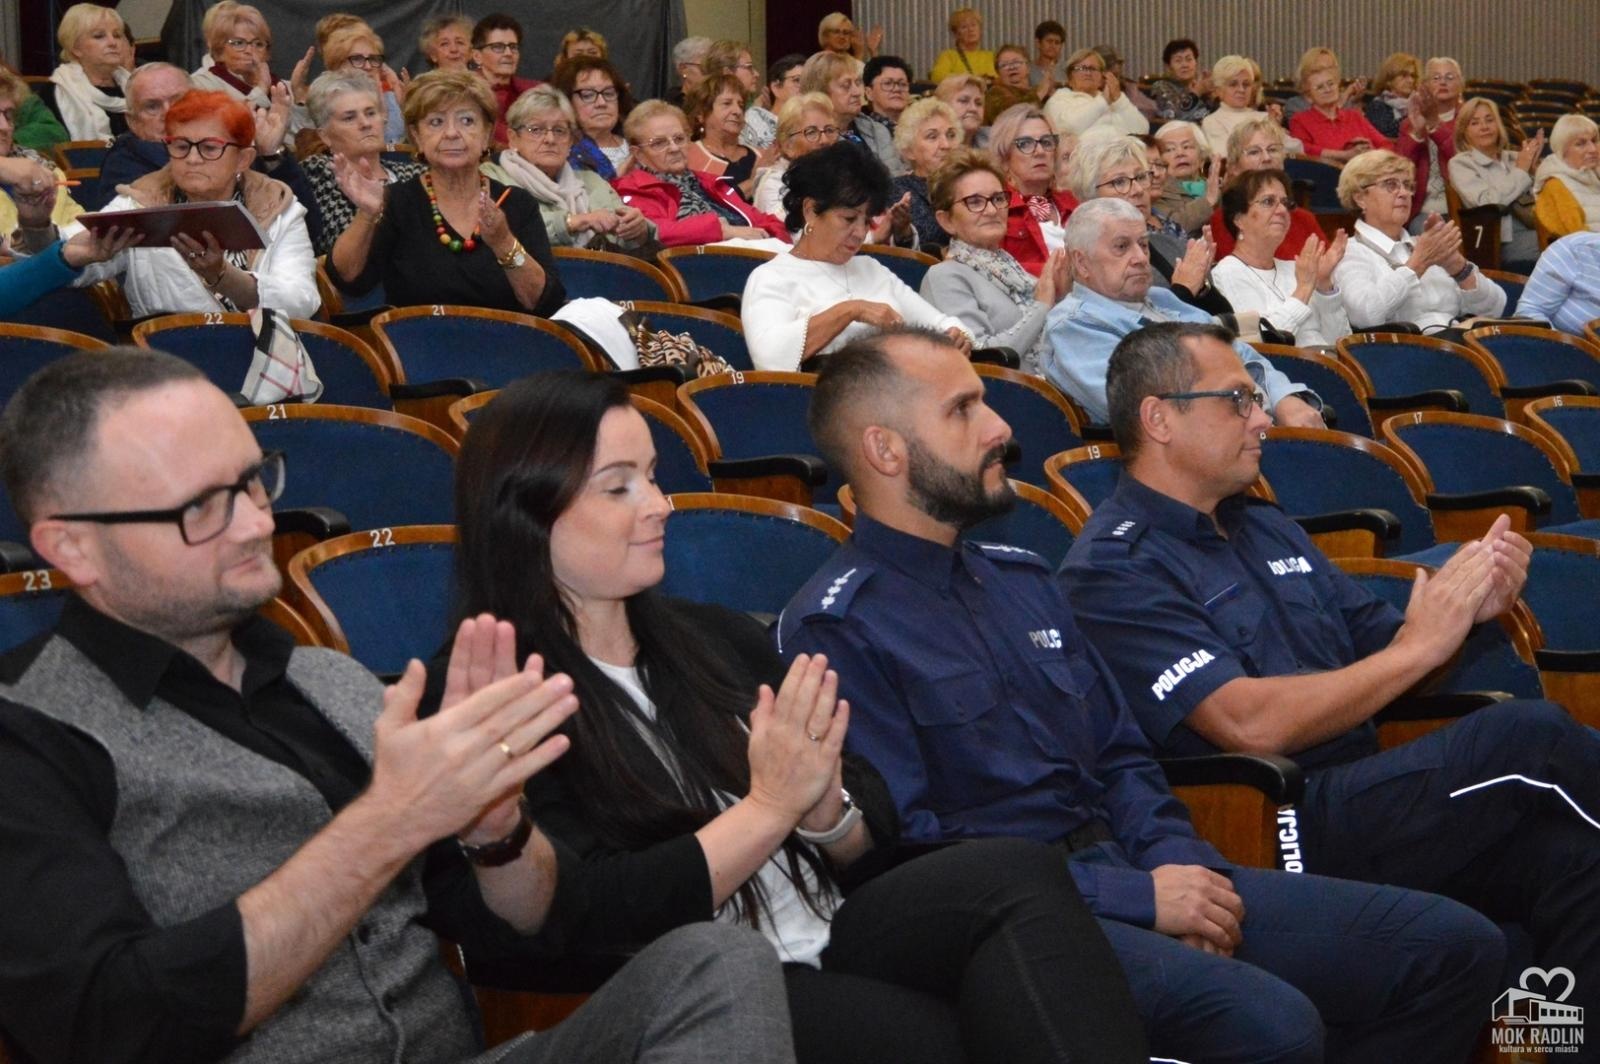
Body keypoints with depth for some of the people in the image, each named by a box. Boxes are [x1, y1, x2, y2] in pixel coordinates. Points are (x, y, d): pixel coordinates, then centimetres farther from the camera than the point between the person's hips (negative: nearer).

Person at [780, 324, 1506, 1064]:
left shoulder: (1020, 578, 17)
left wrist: (1180, 865, -2)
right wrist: (1138, 899, -16)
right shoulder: (835, 631, -9)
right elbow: (909, 850, -16)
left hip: (1126, 867, 8)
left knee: (1456, 947, -2)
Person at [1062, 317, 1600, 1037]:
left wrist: (1465, 607, 2)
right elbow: (1252, 723, -16)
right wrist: (1419, 647, -9)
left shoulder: (1267, 530, 21)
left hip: (1363, 800, 8)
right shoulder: (1113, 572, -5)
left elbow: (1380, 663, 24)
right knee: (1530, 735, -23)